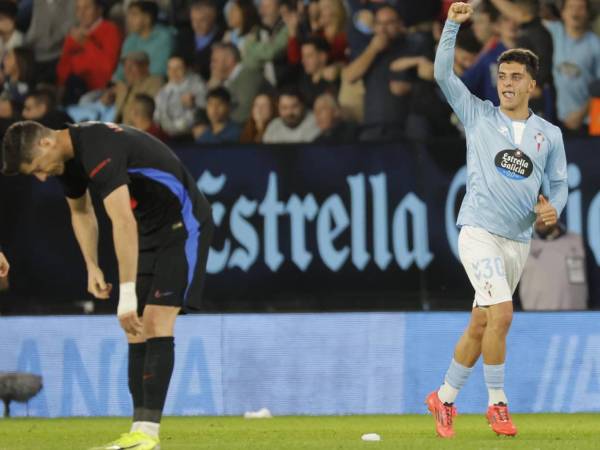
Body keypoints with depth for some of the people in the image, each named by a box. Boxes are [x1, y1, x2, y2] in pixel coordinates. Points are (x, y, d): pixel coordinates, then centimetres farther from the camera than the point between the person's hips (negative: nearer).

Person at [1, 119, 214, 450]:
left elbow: (123, 223, -37)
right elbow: (81, 212, 21)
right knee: (136, 330, 2)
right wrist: (92, 267, 9)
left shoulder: (98, 151, -30)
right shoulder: (68, 157, 1)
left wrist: (127, 296, -39)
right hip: (149, 231, 9)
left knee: (155, 324, -16)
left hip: (182, 226, -9)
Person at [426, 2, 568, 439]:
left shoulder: (550, 134, 9)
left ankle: (445, 398, 22)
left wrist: (553, 207, -6)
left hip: (519, 239, 4)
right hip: (480, 229, -4)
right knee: (501, 313, -19)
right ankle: (497, 403, -8)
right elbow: (443, 73, -4)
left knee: (481, 324, 8)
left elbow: (559, 183, 16)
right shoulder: (479, 115, 2)